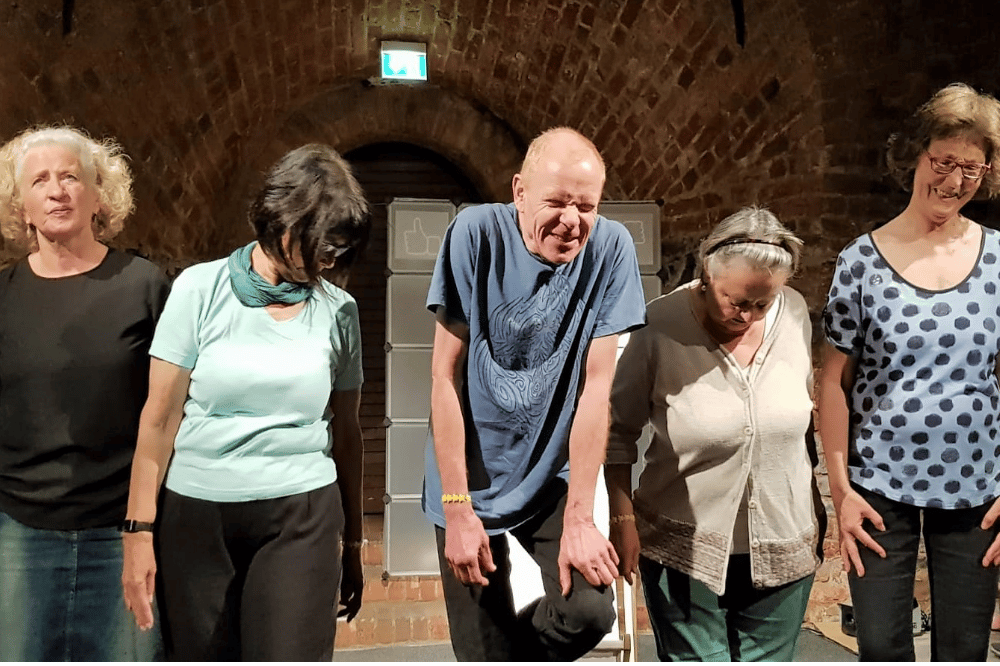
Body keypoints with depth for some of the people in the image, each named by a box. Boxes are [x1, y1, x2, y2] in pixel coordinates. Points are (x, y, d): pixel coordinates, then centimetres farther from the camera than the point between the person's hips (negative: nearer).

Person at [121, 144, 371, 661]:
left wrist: (353, 541, 12)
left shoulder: (338, 310, 3)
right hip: (195, 518, 0)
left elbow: (346, 430, 8)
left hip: (301, 520, 1)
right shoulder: (201, 288, -3)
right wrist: (138, 532, -5)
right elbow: (160, 418, -2)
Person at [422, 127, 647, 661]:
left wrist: (579, 516, -12)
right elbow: (445, 377, -12)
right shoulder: (477, 234, -14)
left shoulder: (610, 249, -11)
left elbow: (596, 385, -11)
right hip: (472, 480, -1)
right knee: (485, 651, 2)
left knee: (589, 610, -12)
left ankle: (522, 648, 19)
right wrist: (457, 508, -14)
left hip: (555, 478, 1)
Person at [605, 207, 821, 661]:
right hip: (686, 547, -3)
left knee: (768, 658, 15)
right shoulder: (661, 325, -16)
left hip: (783, 549, 4)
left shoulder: (794, 313, -4)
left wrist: (814, 502, 17)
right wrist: (622, 519, -6)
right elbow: (619, 430, -7)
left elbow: (804, 410, 11)